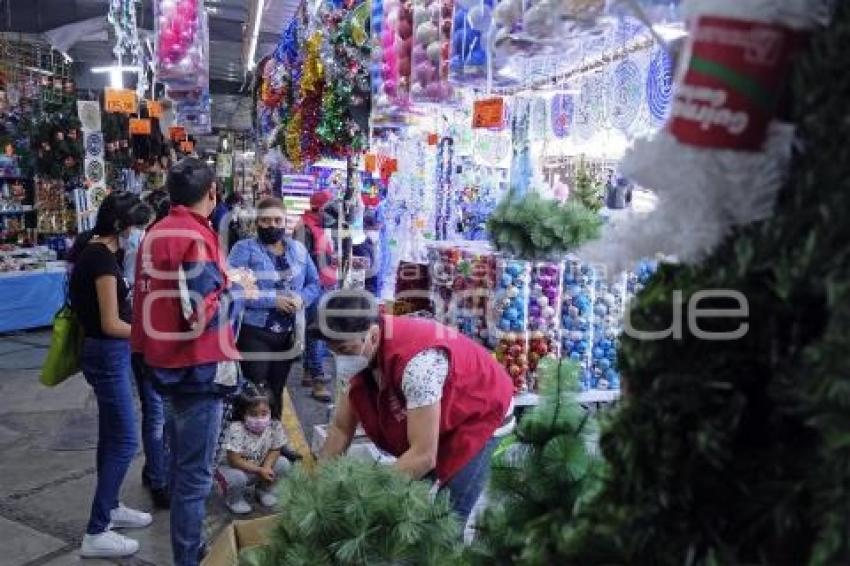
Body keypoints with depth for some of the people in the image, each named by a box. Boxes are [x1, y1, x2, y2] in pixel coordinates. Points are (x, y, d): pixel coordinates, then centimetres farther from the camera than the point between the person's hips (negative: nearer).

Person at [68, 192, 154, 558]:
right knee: (124, 442, -5)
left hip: (103, 351, 10)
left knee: (111, 436, 19)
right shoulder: (103, 258, -22)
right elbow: (111, 325, -21)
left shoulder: (93, 248, 7)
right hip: (107, 354, -10)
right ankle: (96, 533, 2)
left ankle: (110, 507, 33)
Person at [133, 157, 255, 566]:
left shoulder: (156, 234, 8)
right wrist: (237, 287, -8)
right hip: (197, 368, -9)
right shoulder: (197, 238, -19)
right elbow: (204, 314, -24)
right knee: (195, 473, 1)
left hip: (165, 363, 9)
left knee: (181, 463, 22)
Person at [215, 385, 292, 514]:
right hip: (232, 468, -5)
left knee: (284, 464, -14)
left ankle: (264, 490, 14)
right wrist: (259, 471, -31)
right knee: (237, 478, -36)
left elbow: (275, 450, -5)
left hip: (260, 467, 5)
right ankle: (234, 499, 1)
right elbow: (234, 461, -31)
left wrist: (267, 467, -25)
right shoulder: (236, 429, -32)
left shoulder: (275, 426, -18)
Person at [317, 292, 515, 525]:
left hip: (482, 413, -6)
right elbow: (340, 429, -6)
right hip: (444, 414, 7)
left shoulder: (417, 360, -40)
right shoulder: (361, 352, -16)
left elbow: (424, 456, -35)